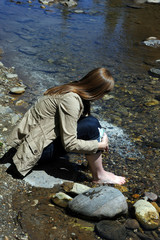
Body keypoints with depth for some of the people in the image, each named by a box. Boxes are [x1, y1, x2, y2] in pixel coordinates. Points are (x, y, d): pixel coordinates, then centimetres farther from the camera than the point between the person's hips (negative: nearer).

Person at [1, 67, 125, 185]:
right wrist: (100, 145, -16)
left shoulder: (74, 90, 2)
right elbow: (70, 144, -27)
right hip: (39, 148, -10)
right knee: (91, 125, -22)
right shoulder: (70, 100, -27)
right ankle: (99, 176, -8)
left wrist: (100, 138, 1)